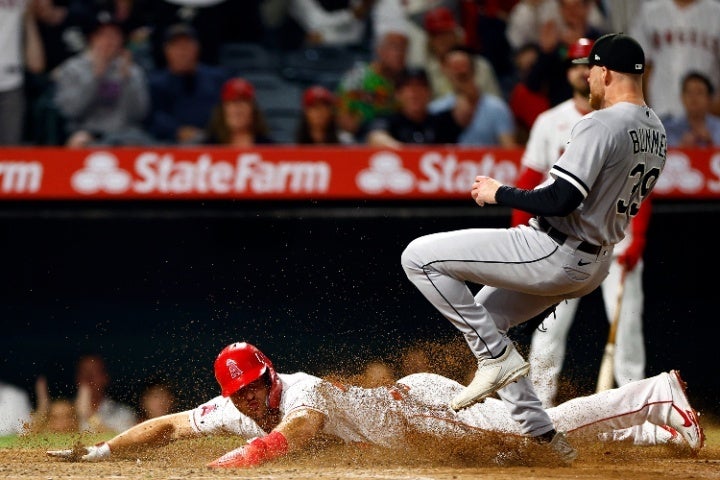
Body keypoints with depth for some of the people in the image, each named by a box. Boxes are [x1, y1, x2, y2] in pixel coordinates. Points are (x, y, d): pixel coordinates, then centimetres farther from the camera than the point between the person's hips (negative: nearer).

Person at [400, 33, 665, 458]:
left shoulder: (601, 125, -20)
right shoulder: (657, 132, 9)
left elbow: (560, 201, -26)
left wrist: (499, 193, -11)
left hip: (555, 254, -10)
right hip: (596, 265, 10)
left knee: (419, 257, -7)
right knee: (481, 316, 25)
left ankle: (498, 355, -6)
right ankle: (542, 435, 20)